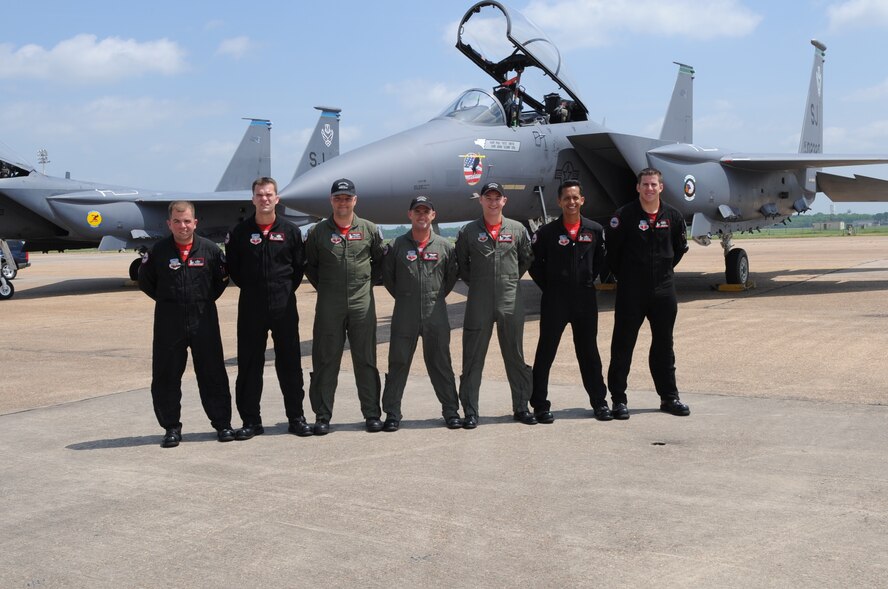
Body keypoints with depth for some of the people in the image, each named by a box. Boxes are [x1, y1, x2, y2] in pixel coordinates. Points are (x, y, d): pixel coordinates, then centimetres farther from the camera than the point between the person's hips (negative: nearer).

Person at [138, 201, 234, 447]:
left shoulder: (210, 249, -1)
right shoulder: (158, 251, -2)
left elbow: (223, 278, 13)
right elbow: (145, 281, 11)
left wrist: (206, 300, 8)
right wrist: (168, 301, 8)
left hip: (204, 320, 0)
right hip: (169, 323, 0)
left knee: (213, 373, 5)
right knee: (166, 376, 4)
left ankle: (222, 423, 16)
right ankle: (171, 427, 16)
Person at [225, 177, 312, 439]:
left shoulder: (289, 231, 4)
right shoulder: (240, 231, 2)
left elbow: (299, 266, 9)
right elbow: (232, 266, 8)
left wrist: (287, 289, 3)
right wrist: (251, 288, 5)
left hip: (284, 306, 0)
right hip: (251, 307, 0)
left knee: (290, 363, 5)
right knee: (249, 365, 4)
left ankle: (296, 417, 14)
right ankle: (251, 420, 12)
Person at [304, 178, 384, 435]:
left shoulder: (369, 230, 5)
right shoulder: (318, 232, 3)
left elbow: (380, 260, 16)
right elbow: (309, 265, 12)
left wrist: (368, 283, 8)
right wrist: (323, 287, 4)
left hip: (362, 304, 1)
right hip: (329, 306, 0)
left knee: (366, 360, 5)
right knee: (326, 361, 3)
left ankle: (372, 414, 12)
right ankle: (322, 415, 10)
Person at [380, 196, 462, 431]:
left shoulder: (444, 246, 5)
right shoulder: (396, 246, 2)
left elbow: (451, 276, 14)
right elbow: (387, 276, 10)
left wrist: (437, 297, 11)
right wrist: (404, 297, 9)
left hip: (436, 314, 1)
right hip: (405, 314, 0)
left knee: (441, 363, 7)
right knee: (398, 363, 3)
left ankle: (451, 410, 15)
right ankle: (392, 413, 11)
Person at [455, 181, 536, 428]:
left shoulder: (518, 229, 5)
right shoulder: (468, 232, 2)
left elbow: (527, 259, 17)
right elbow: (460, 264, 11)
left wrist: (512, 279, 11)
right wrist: (475, 283, 6)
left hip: (511, 301, 1)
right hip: (478, 303, -1)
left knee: (515, 357, 9)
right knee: (473, 358, 1)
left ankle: (521, 407, 20)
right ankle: (470, 411, 8)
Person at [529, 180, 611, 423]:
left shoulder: (595, 230, 3)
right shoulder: (547, 232, -4)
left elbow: (599, 260, 16)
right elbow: (534, 263, 2)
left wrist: (588, 281, 8)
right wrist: (548, 287, 0)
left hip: (585, 299, 2)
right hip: (554, 301, -2)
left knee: (589, 351, 11)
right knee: (546, 351, 2)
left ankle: (599, 401, 21)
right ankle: (540, 405, 9)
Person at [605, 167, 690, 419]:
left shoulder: (673, 216, 4)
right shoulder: (624, 215, -9)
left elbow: (680, 247, 17)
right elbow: (611, 248, -7)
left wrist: (665, 269, 12)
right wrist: (623, 275, -1)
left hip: (663, 289, 4)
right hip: (630, 292, -4)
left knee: (664, 345, 13)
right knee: (623, 345, 1)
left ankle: (669, 397, 23)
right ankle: (618, 399, 8)